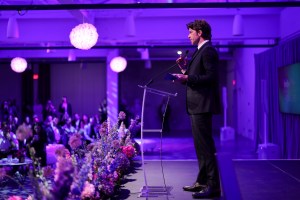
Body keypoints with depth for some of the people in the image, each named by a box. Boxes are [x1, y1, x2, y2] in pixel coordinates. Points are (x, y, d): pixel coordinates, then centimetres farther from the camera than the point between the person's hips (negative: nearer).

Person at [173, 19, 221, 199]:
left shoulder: (208, 51, -11)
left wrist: (187, 78, -21)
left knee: (206, 146, -10)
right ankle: (203, 182, 25)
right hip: (197, 106, 11)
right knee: (201, 145, 15)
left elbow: (211, 77, -21)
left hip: (203, 106, -11)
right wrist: (185, 69, 9)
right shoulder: (200, 51, 20)